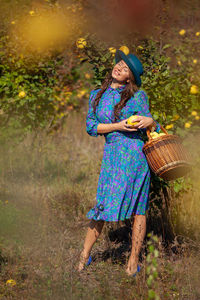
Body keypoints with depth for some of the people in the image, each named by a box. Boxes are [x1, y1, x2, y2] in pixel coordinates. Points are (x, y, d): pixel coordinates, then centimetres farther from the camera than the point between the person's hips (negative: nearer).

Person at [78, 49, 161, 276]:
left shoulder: (137, 96, 6)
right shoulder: (97, 95, 14)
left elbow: (153, 129, 9)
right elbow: (90, 126, 6)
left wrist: (150, 122, -15)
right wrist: (117, 126, -8)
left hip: (134, 152, -2)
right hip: (111, 153, 2)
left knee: (137, 209, -1)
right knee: (103, 204, -2)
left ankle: (134, 260, 5)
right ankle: (84, 256, 10)